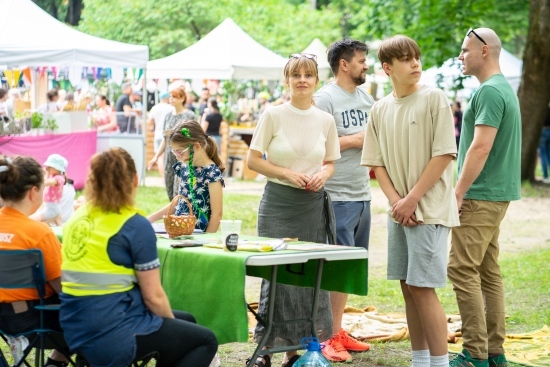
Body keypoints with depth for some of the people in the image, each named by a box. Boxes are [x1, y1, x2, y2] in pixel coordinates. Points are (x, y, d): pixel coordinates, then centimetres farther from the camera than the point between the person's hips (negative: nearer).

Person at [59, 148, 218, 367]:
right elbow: (153, 297, -11)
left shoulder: (78, 218, 9)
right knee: (206, 340, 13)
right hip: (113, 335, -8)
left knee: (186, 321, 25)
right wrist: (173, 325, 10)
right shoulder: (135, 226, -12)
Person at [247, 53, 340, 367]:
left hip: (314, 205, 4)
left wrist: (323, 175, -6)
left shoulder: (325, 120, 7)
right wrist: (288, 174, -13)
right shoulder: (274, 115, -3)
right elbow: (253, 160, -2)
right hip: (278, 204, -3)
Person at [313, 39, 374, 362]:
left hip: (363, 195, 8)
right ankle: (329, 337, 0)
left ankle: (338, 330, 22)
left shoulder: (367, 99, 14)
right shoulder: (325, 99, -10)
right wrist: (354, 141, -15)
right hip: (337, 198, -8)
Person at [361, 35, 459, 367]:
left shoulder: (434, 99, -7)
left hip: (430, 208, -6)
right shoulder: (380, 109, 8)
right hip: (399, 211, 6)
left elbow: (444, 154, -11)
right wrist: (396, 201, -6)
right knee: (408, 288, 9)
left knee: (422, 287, -9)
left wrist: (412, 199, -13)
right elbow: (377, 162, 9)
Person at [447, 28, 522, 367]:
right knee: (488, 272, 11)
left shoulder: (489, 91, -15)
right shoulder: (505, 88, 17)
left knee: (463, 270, -9)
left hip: (481, 197, -10)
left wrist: (458, 193, -18)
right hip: (496, 195, 10)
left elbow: (481, 147, -22)